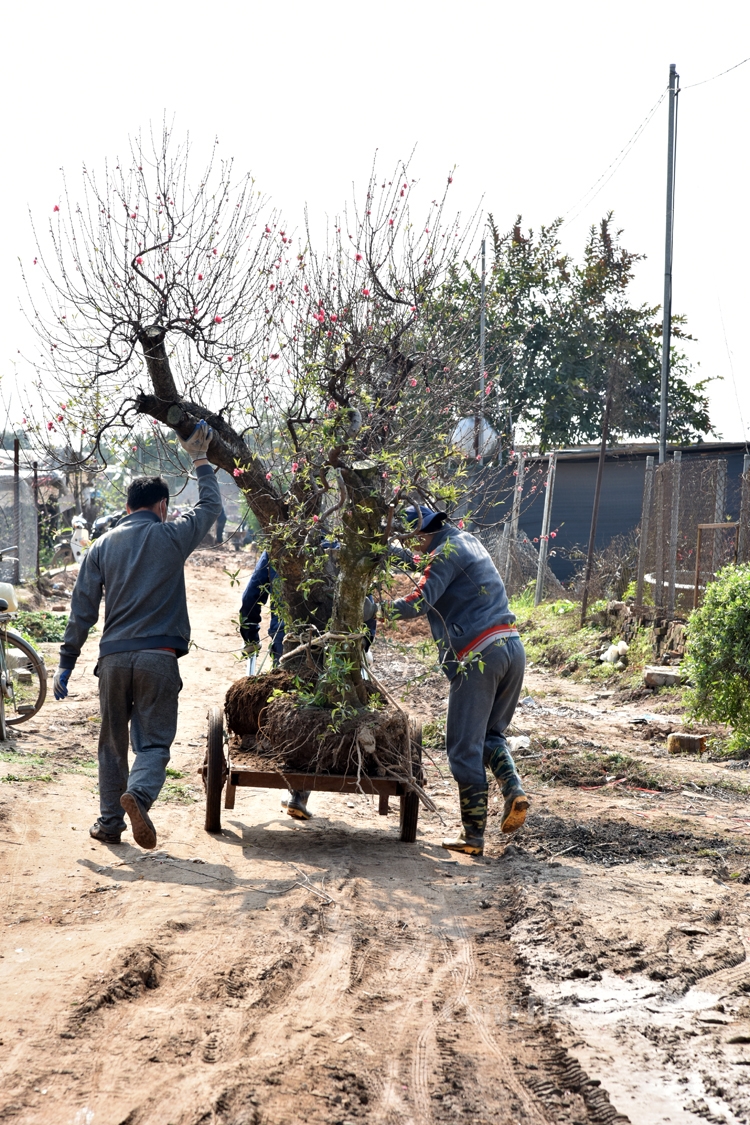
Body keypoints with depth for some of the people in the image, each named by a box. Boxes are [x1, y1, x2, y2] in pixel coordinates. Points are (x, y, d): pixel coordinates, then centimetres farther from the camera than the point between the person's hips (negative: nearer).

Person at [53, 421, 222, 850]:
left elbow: (82, 610, 7)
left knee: (113, 743, 15)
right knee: (154, 741, 0)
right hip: (158, 656, -3)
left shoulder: (103, 546, 9)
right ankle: (139, 793, -29)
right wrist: (201, 460, 32)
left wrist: (67, 663, 11)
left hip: (113, 657, 3)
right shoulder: (172, 536, 2)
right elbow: (211, 506, 20)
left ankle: (110, 822, 17)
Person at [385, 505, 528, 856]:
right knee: (491, 733, 21)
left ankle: (473, 835, 0)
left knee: (465, 746, -1)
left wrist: (380, 607, -7)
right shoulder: (469, 541, 22)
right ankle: (513, 790, -4)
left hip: (479, 656, -8)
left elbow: (420, 602, -18)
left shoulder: (446, 553, -6)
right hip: (512, 647, 9)